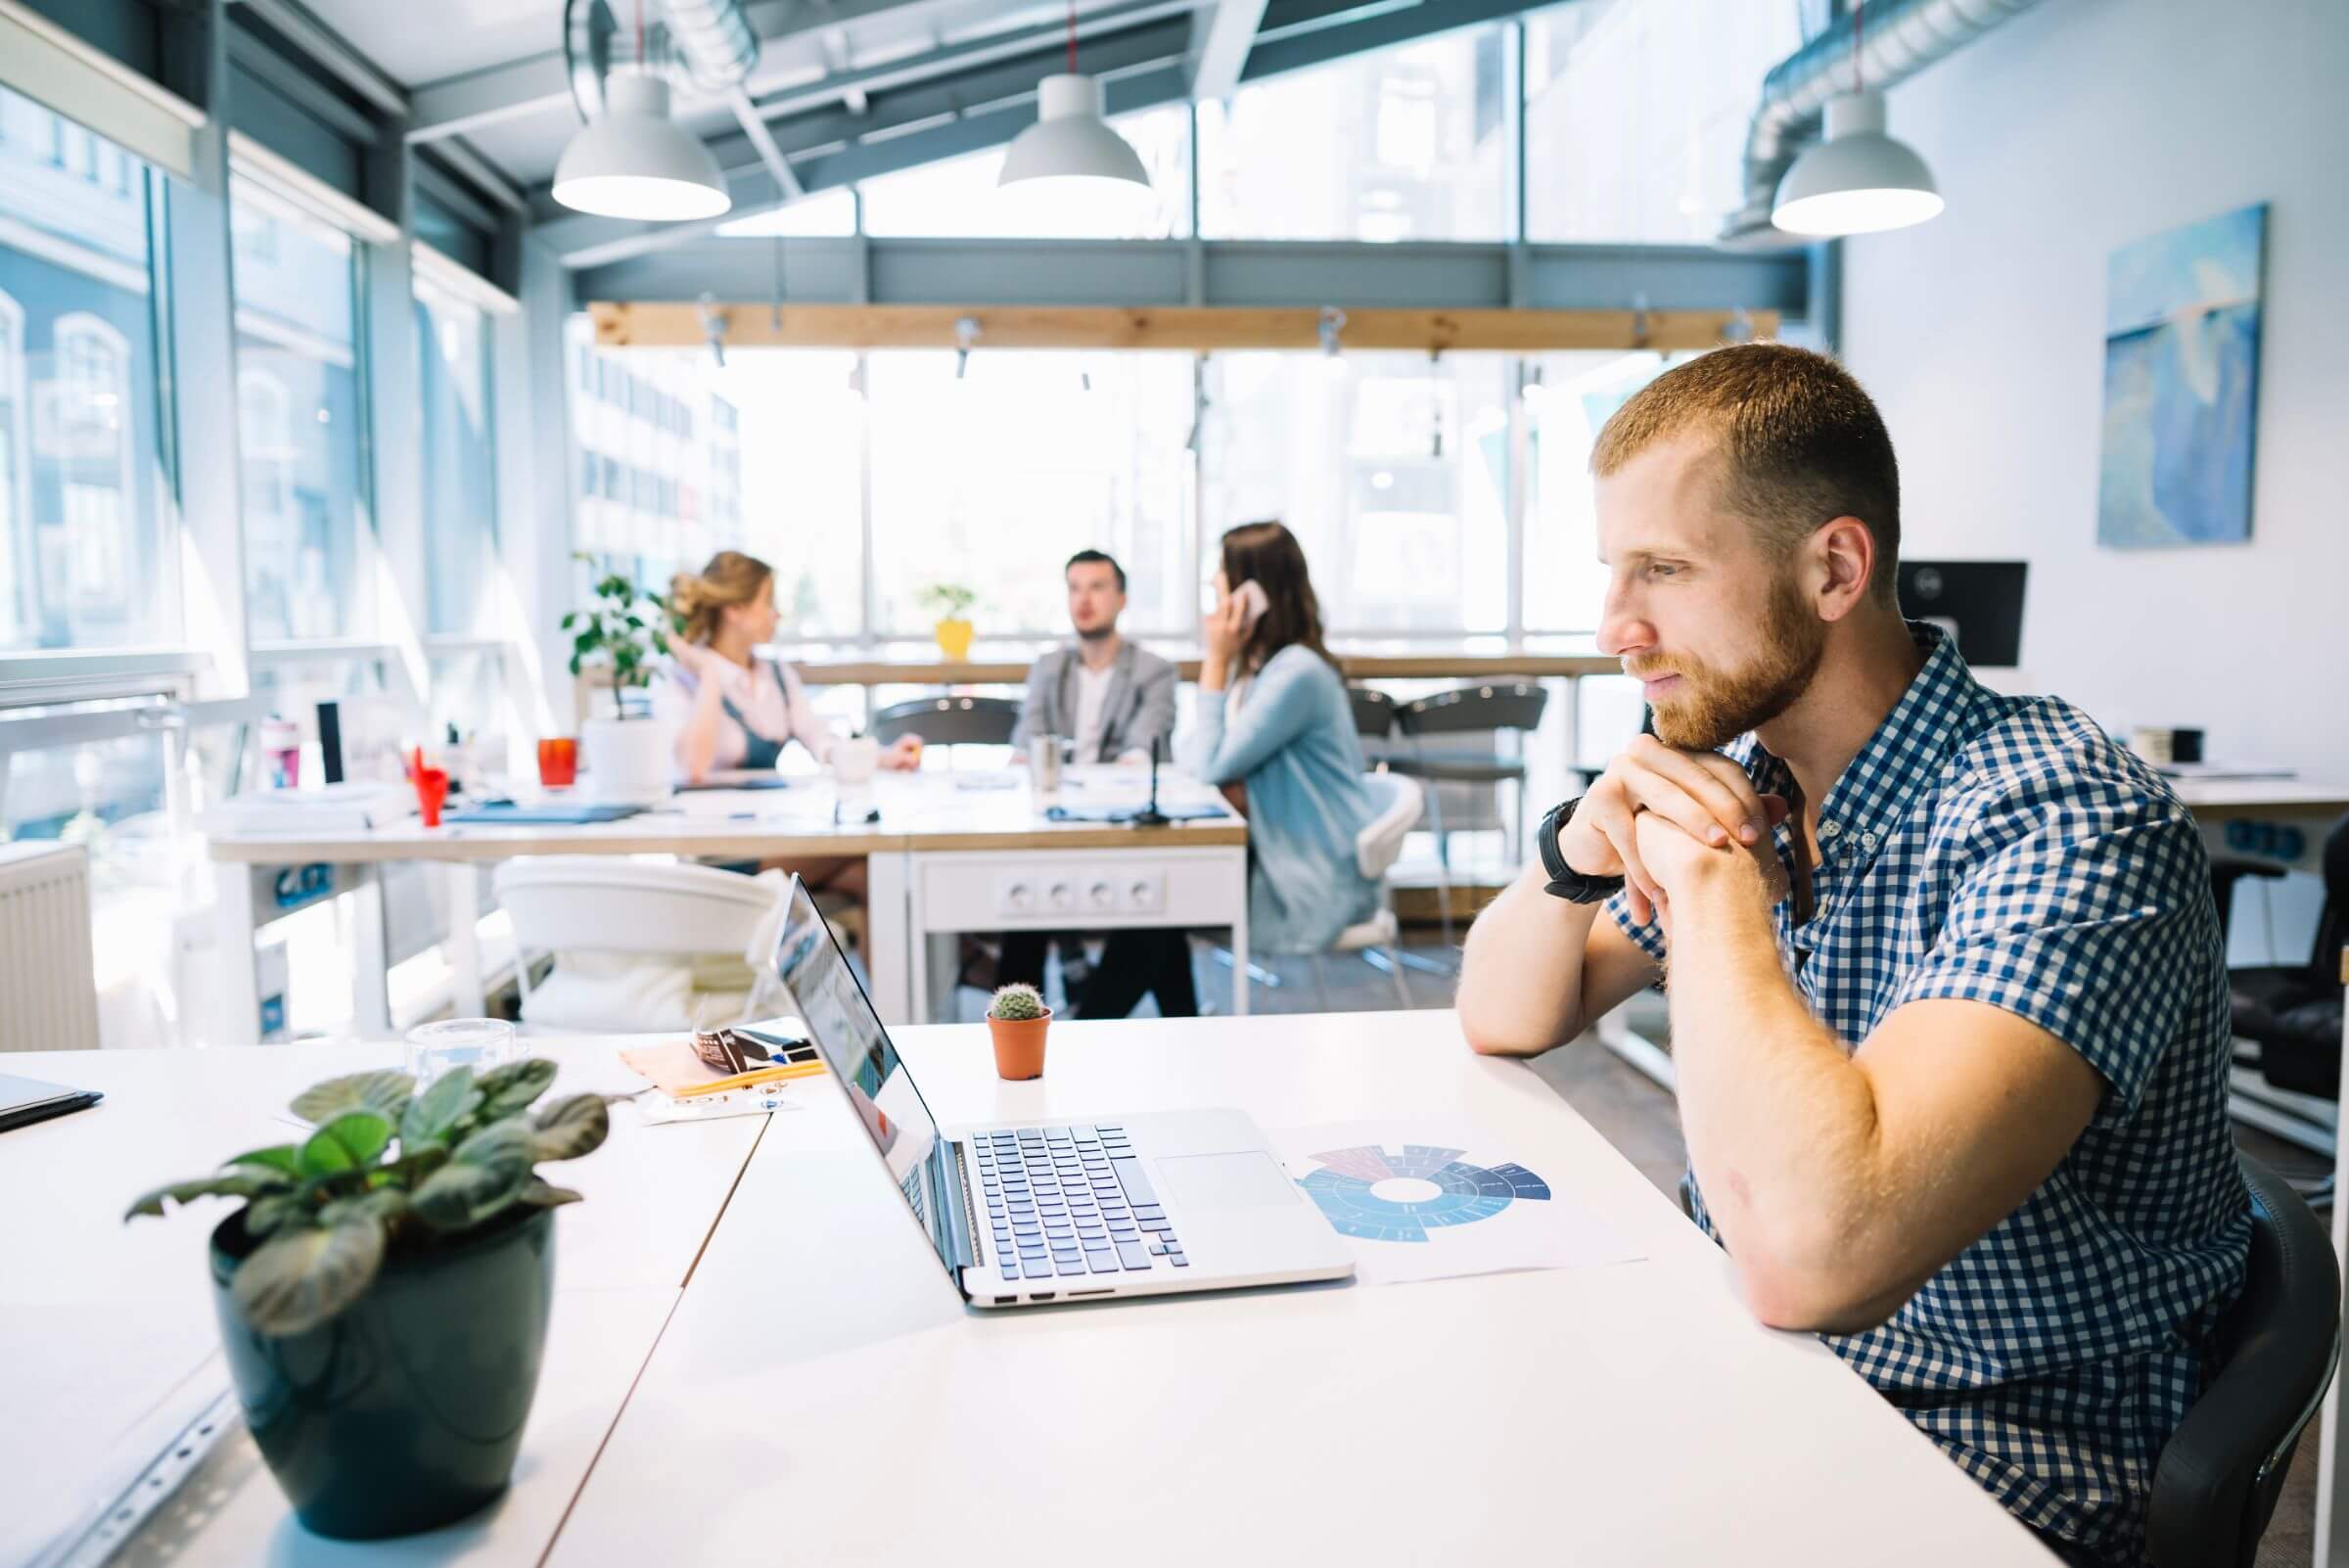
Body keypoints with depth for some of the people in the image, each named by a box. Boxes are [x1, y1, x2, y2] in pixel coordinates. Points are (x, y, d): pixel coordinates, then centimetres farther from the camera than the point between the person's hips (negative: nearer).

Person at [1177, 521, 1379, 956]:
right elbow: (1191, 751, 9)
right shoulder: (1256, 662, 8)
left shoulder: (1296, 673, -21)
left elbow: (1214, 765, -18)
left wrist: (1216, 661, -17)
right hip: (1278, 858, 8)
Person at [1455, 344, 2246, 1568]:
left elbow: (1806, 1256, -40)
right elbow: (1503, 1021, 7)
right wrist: (1576, 855, -14)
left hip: (2005, 1457, -6)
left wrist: (1705, 872, -26)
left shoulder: (2062, 822, -26)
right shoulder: (1740, 770, -1)